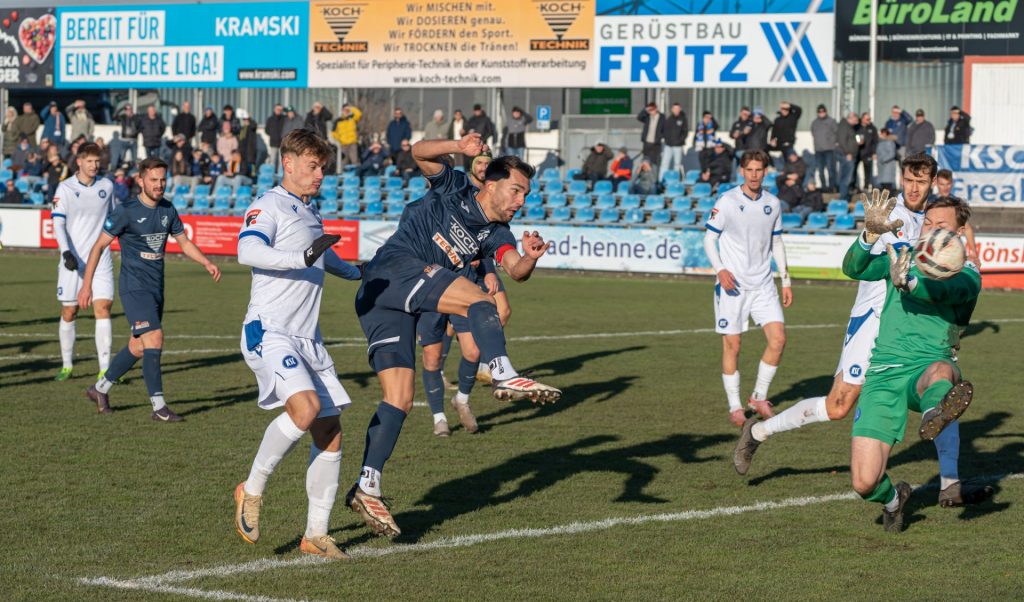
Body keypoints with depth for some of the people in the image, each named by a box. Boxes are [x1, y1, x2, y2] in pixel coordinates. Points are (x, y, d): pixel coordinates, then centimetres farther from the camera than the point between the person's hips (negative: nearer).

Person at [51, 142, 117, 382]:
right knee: (68, 312, 4)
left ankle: (105, 369, -11)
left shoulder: (107, 186, 6)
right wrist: (66, 252, -23)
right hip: (73, 260, -2)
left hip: (101, 259, 2)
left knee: (103, 308, -11)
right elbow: (58, 223, -11)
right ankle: (67, 366, 21)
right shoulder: (65, 188, -4)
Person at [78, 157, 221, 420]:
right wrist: (86, 284, -8)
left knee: (138, 347, 12)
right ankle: (158, 406, -15)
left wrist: (207, 263, 1)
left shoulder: (168, 210, 7)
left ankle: (101, 388, 31)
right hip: (134, 287, -7)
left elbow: (184, 242, 18)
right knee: (154, 337, -18)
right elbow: (99, 245, -6)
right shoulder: (126, 211, -11)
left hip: (156, 287, 7)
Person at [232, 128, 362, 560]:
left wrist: (359, 273, 53)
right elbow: (247, 251, -26)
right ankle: (252, 490, -8)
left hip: (308, 339, 9)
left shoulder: (311, 214, 21)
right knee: (306, 408, -28)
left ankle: (315, 533, 12)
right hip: (269, 333, -9)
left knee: (330, 433, 3)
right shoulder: (269, 206, -6)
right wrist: (304, 257, -36)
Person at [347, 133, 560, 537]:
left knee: (399, 400, 1)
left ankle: (367, 488, 1)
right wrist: (459, 148, -26)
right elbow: (420, 152, -10)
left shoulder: (496, 234, 18)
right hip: (394, 267, -8)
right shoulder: (455, 188, 4)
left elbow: (516, 271, 1)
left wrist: (531, 257, -20)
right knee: (479, 301, -23)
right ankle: (505, 376, -35)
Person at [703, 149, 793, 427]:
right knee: (732, 344, -2)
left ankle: (759, 398, 9)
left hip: (763, 284, 4)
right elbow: (709, 239, -4)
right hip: (732, 284, -4)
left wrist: (786, 281, 14)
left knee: (778, 338, -7)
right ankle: (734, 407, 10)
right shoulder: (727, 202, -7)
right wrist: (720, 269, -20)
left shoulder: (772, 203, 7)